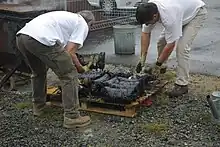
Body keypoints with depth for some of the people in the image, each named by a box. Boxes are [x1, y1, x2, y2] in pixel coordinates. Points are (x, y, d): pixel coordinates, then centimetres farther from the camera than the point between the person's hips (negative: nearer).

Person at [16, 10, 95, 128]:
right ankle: (72, 117, 9)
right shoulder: (83, 25, 15)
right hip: (42, 40, -9)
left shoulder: (66, 17, 38)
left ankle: (38, 106, 45)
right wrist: (81, 69, 19)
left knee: (38, 73, 33)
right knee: (69, 76, 5)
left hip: (21, 36, 9)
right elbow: (69, 52, 3)